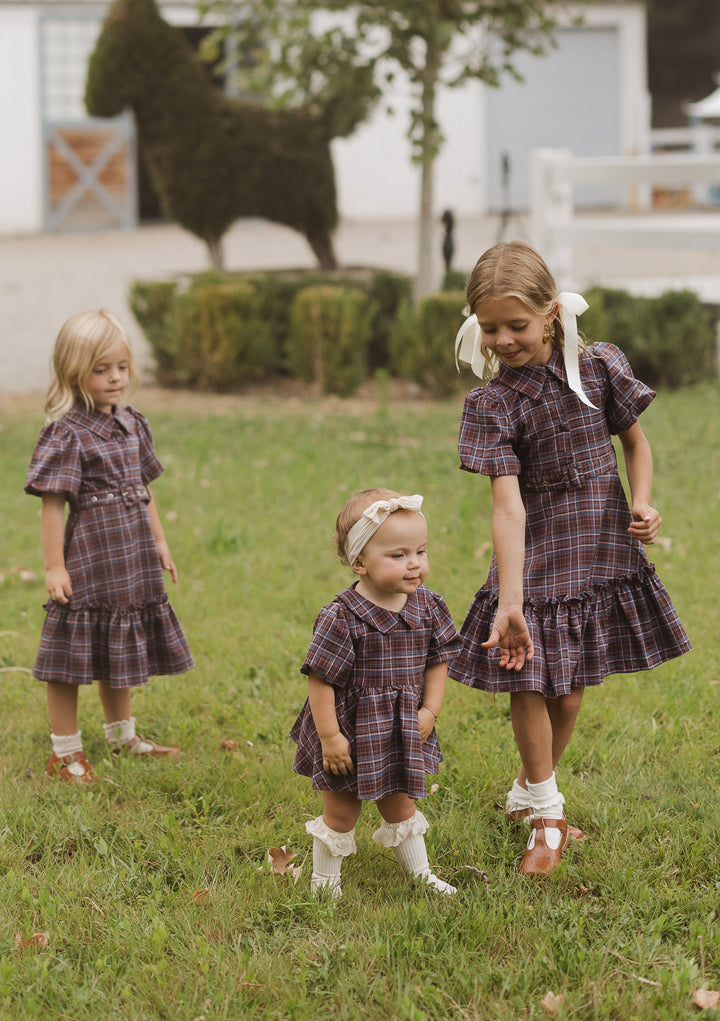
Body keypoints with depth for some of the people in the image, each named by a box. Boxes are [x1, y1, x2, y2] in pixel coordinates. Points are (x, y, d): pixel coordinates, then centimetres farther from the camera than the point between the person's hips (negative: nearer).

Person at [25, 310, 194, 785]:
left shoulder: (133, 424, 8)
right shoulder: (67, 435, -14)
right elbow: (52, 503, -15)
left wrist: (159, 542, 18)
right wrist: (55, 566, -17)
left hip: (131, 563, 7)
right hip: (87, 562, -7)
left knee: (120, 654, 20)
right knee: (74, 658, -1)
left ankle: (123, 735, 36)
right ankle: (66, 753, 9)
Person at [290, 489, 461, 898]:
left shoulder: (428, 607, -6)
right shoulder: (342, 618, -24)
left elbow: (437, 661, 6)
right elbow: (320, 680, -21)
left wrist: (430, 712, -2)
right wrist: (329, 736, -19)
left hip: (403, 730, 5)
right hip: (350, 732, -5)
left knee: (401, 806, 23)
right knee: (342, 813, 10)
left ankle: (420, 873, 38)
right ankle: (325, 882, 29)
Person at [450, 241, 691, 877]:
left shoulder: (599, 367, -4)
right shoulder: (493, 404, -12)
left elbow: (635, 441, 12)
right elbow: (508, 505, -20)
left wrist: (642, 503, -7)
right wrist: (509, 598, -29)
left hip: (600, 548, 3)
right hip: (537, 553, -3)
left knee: (570, 685, 11)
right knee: (528, 681, -4)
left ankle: (531, 795, 32)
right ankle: (546, 815, 14)